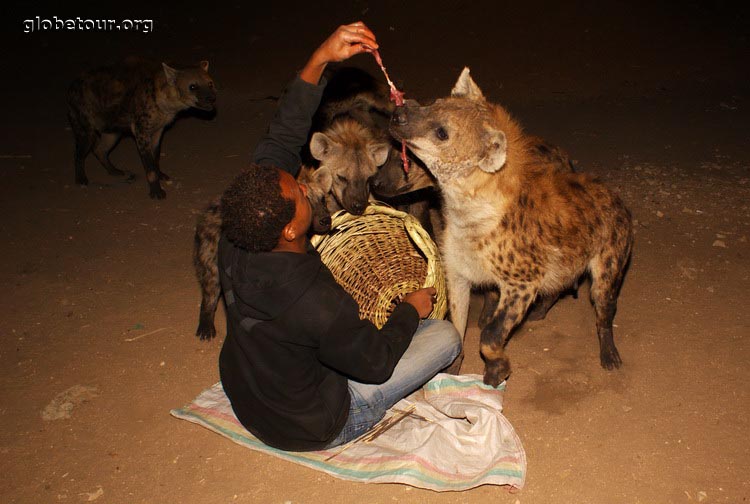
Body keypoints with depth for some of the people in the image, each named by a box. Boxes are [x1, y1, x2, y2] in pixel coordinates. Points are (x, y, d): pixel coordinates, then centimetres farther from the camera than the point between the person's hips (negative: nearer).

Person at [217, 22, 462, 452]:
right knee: (446, 335, 1)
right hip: (311, 428, -6)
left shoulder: (236, 239, -21)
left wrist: (320, 60, -18)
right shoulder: (314, 300, -40)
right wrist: (411, 309, -4)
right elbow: (375, 363, -21)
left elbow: (282, 141, -13)